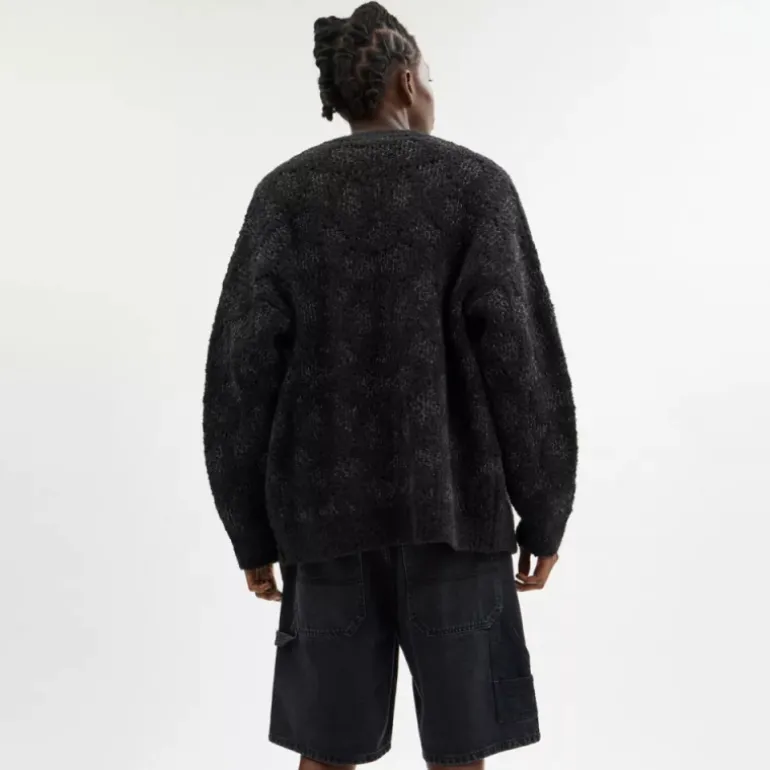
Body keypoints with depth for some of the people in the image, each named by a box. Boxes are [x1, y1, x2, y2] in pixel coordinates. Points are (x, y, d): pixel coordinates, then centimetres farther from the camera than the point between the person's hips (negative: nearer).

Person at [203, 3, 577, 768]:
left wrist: (251, 532, 5)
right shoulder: (478, 184, -1)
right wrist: (544, 515, 2)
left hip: (329, 510, 2)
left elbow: (241, 376, -2)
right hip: (454, 506, -1)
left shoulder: (283, 196, 3)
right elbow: (524, 365, -7)